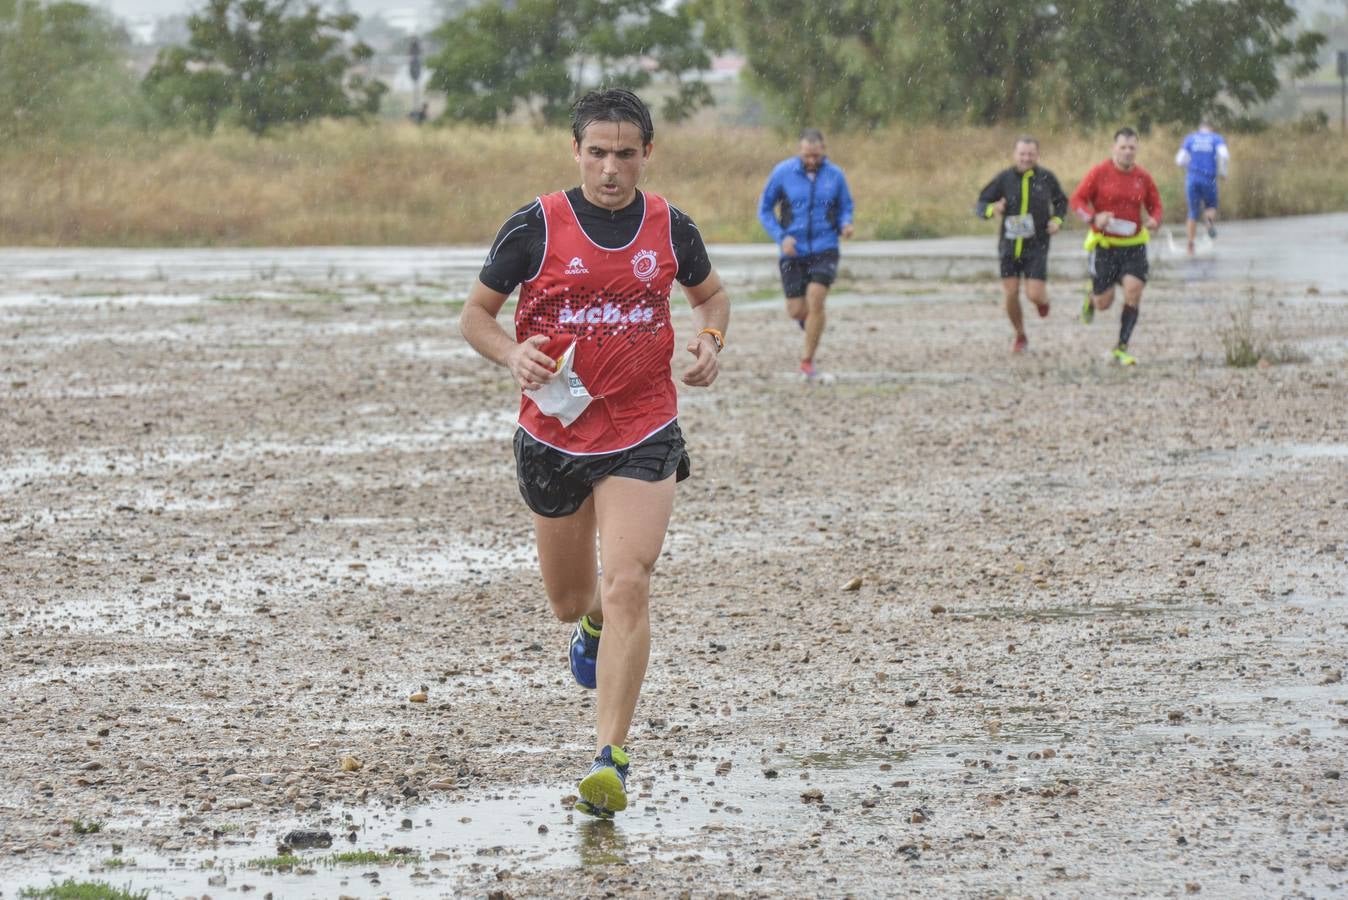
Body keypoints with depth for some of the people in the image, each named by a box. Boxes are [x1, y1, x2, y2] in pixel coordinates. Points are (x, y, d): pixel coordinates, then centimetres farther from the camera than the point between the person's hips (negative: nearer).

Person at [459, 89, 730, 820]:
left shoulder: (670, 228, 0)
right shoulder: (536, 227, -7)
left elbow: (710, 294, 19)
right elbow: (476, 313, 1)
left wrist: (709, 339, -3)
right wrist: (512, 354, -19)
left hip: (642, 435, -1)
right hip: (554, 430, 1)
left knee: (627, 587, -16)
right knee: (570, 600, 15)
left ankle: (611, 759, -13)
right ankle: (594, 623, 55)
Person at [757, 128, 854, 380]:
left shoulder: (835, 175, -1)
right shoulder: (783, 172, -4)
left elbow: (845, 208, 11)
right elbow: (765, 209, 4)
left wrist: (845, 225, -12)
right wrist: (781, 237, -10)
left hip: (824, 250, -1)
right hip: (793, 253, 1)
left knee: (815, 300, -18)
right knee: (796, 310, -1)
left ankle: (807, 361, -4)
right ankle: (810, 325, 39)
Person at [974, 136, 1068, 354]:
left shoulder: (1047, 178, -3)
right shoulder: (1004, 178, -6)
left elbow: (1061, 201, 15)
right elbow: (980, 205, -2)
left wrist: (1057, 220, -3)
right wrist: (992, 209, -25)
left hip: (1036, 247, -1)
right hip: (1009, 245, 1)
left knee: (1034, 295, -11)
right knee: (1010, 295, -1)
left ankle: (1043, 299, 28)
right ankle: (1020, 337, 22)